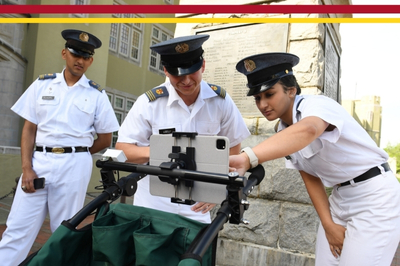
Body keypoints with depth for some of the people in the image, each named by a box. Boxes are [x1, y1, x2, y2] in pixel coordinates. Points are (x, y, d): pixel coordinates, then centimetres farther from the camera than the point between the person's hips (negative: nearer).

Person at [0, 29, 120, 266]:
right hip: (38, 162, 2)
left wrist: (75, 153, 7)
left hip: (75, 166, -1)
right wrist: (26, 168, -3)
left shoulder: (96, 94, 3)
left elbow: (106, 139, 7)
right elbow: (29, 129, 6)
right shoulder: (42, 85, 8)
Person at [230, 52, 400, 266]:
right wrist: (328, 224, -6)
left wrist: (248, 158, -63)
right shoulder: (285, 134, 0)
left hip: (375, 196, -7)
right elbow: (310, 177, 3)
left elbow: (307, 130, -49)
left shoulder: (315, 104, -24)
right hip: (340, 198, 7)